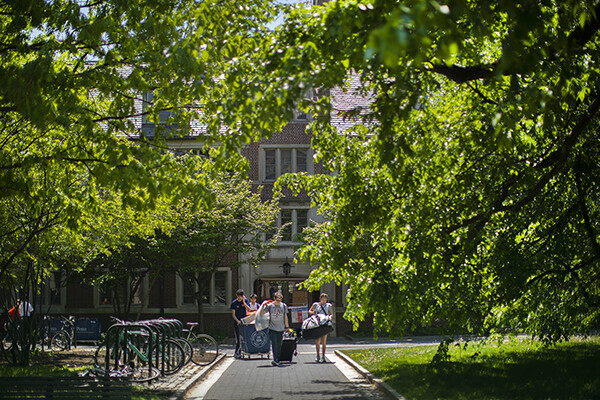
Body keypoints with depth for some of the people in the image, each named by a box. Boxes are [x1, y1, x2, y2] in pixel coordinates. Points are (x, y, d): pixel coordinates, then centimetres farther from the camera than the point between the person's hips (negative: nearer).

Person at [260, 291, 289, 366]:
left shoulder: (283, 306, 4)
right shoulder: (269, 305, -2)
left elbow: (285, 317, 13)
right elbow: (261, 314, -3)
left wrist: (287, 327, 14)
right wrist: (263, 305, -17)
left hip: (281, 329, 3)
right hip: (272, 328, -3)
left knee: (279, 345, 5)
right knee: (274, 344, -14)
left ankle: (277, 360, 15)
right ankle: (275, 360, -20)